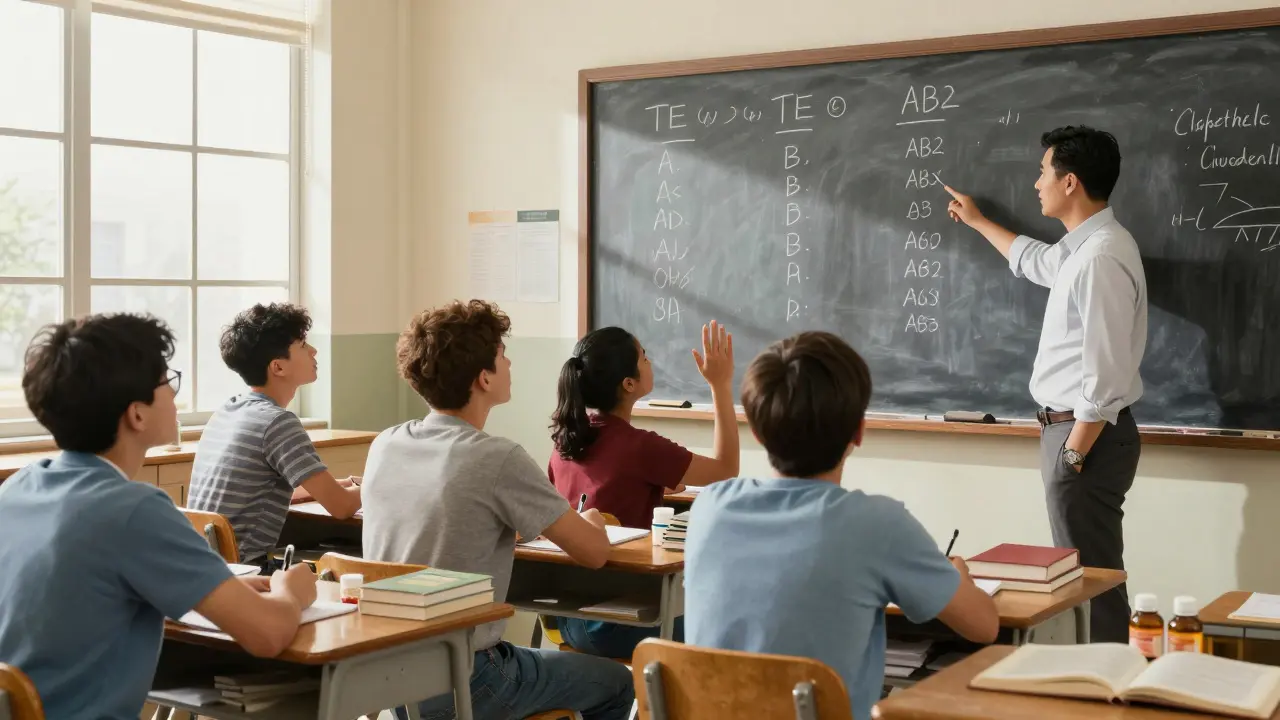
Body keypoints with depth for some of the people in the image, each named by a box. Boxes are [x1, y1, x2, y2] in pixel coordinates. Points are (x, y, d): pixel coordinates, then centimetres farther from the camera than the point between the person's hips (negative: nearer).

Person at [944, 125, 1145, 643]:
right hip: (1074, 428, 10)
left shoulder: (1101, 258, -21)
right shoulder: (1082, 247, 11)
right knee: (1086, 572, 16)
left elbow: (1106, 374, -24)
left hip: (1086, 433, -10)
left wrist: (1073, 453, -20)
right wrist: (977, 222, 47)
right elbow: (1034, 260, 37)